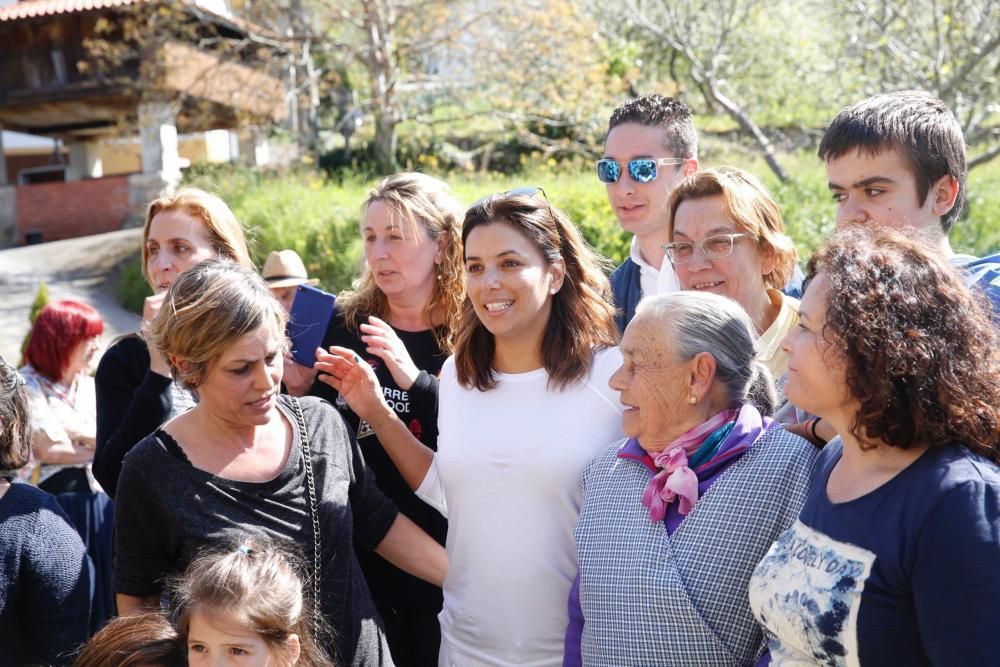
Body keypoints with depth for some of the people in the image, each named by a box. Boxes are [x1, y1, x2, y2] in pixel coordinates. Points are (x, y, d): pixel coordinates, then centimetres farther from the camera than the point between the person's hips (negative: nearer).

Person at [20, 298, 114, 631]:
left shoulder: (90, 387, 13)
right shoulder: (28, 386, -6)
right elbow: (50, 450, -16)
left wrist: (74, 431, -9)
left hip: (97, 502, 6)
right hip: (52, 506, -6)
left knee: (101, 590, 7)